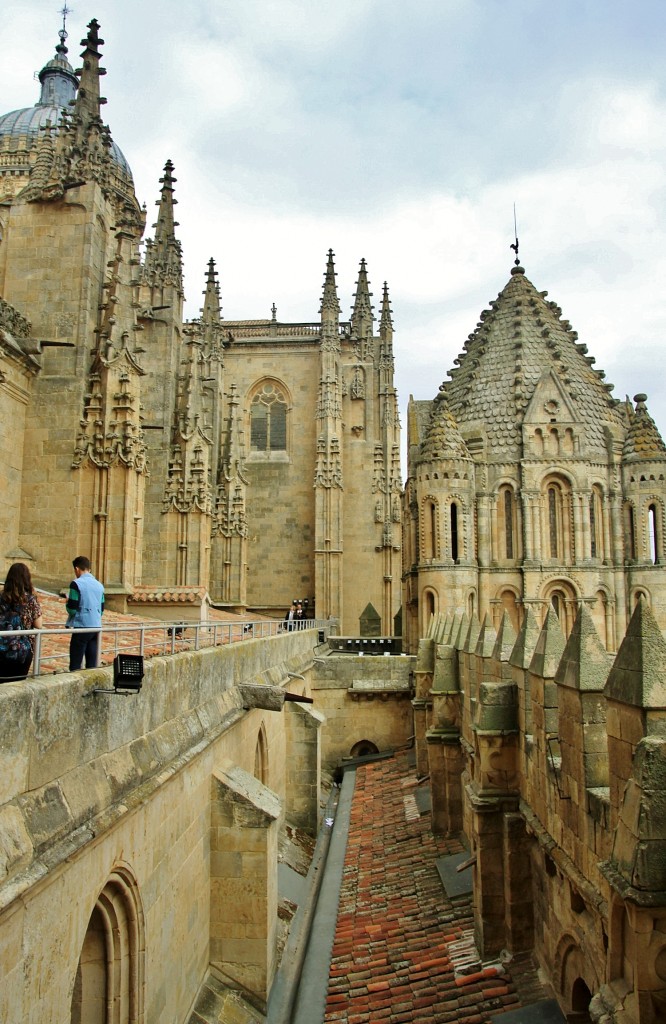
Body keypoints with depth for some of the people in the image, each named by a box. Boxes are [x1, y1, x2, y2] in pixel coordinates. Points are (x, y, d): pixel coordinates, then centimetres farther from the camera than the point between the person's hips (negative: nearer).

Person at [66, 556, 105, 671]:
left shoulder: (76, 584, -8)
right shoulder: (99, 585, 10)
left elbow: (72, 609, -11)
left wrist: (68, 602, 8)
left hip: (81, 627, -6)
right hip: (96, 627, 6)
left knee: (75, 665, 0)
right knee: (92, 665, 8)